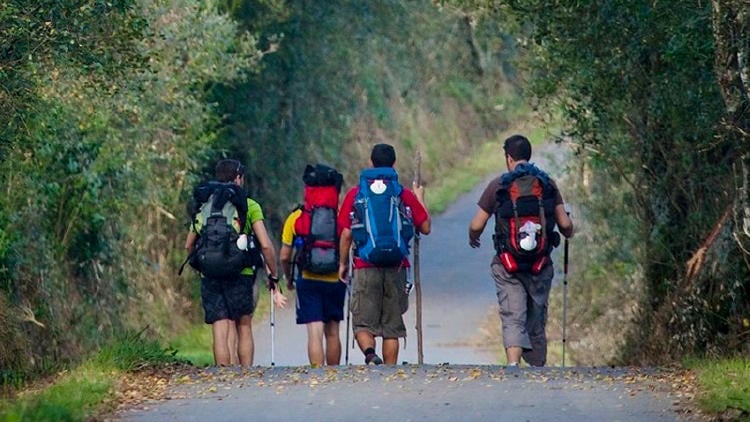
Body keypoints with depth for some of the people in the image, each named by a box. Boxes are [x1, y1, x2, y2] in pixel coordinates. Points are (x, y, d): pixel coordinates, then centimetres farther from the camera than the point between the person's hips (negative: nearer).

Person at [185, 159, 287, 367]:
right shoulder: (249, 206, 2)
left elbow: (189, 245, 13)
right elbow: (266, 245, -4)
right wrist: (273, 277, 4)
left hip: (209, 277, 2)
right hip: (241, 273, -2)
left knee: (220, 332, 0)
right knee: (244, 328, 10)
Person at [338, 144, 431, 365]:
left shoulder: (355, 194, 0)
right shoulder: (405, 195, 2)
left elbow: (346, 234, -2)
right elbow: (425, 228, 6)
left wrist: (343, 263, 11)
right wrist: (420, 199, 22)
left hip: (365, 267, -1)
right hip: (396, 268, 1)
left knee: (363, 324, 3)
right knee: (392, 326, 10)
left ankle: (370, 353, -25)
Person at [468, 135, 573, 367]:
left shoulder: (497, 185, -1)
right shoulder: (548, 184, 3)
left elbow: (476, 225, -1)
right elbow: (565, 224, 1)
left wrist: (473, 238, 22)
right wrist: (568, 233, 25)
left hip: (507, 264, -2)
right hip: (541, 262, 2)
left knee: (512, 317, -8)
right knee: (537, 322, 14)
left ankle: (513, 363, -31)